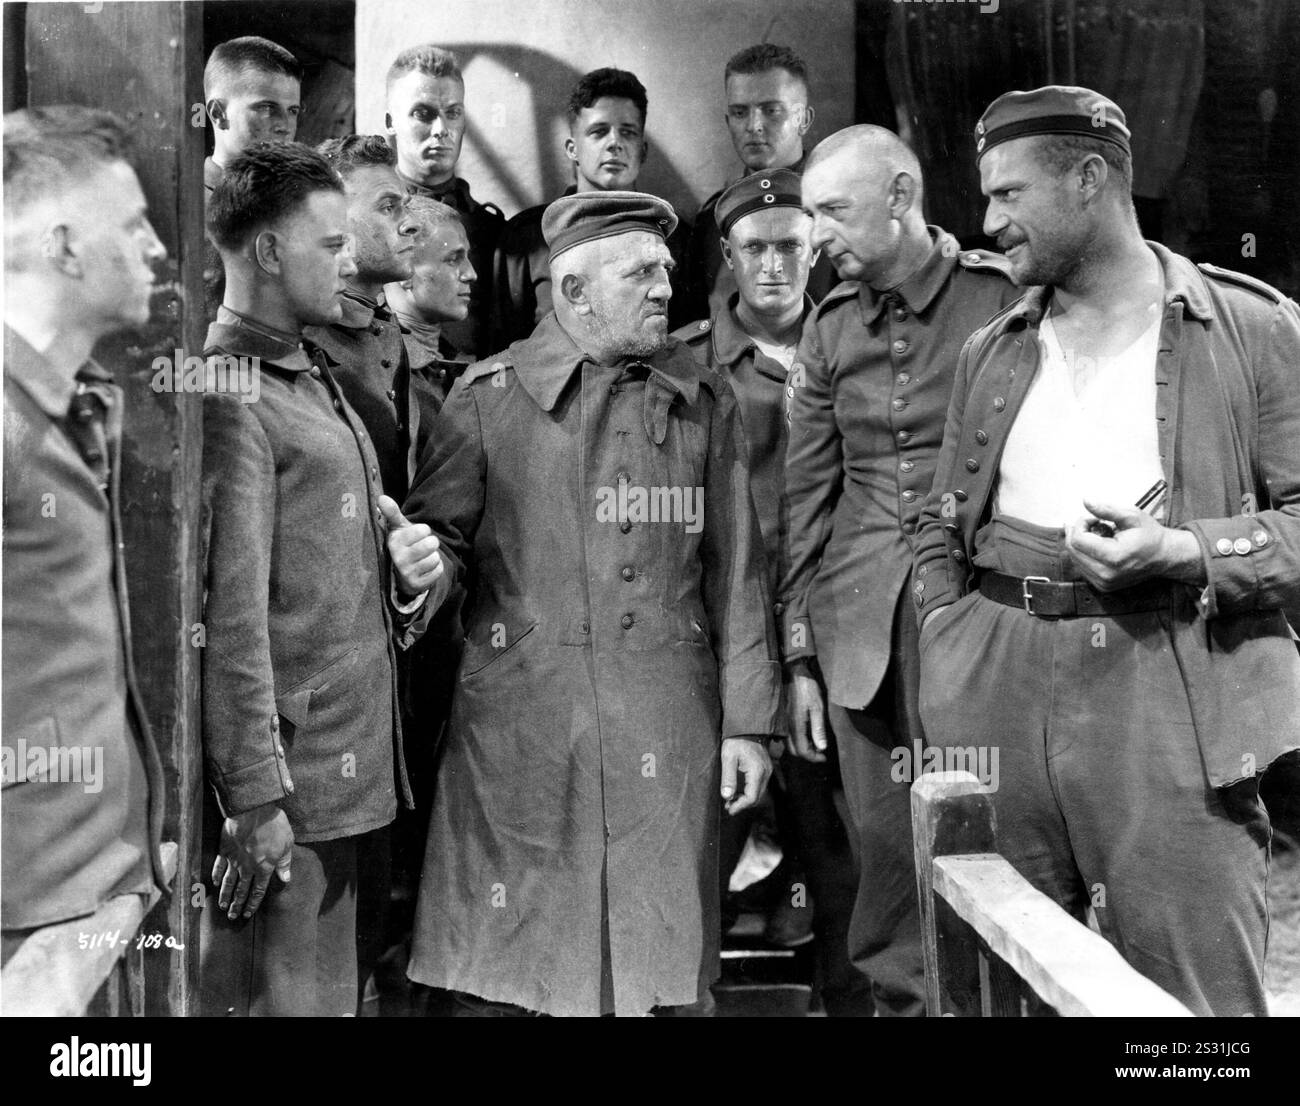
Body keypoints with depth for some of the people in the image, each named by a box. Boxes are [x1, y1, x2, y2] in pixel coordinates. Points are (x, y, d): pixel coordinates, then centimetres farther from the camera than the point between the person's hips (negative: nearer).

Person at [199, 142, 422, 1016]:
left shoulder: (315, 372, 15)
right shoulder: (227, 392, -14)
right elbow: (229, 611, -19)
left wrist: (409, 546, 5)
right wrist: (255, 796, -19)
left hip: (356, 770, 9)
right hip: (291, 782, -9)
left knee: (334, 990, 17)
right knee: (287, 998, 1)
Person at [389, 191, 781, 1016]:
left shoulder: (705, 400, 8)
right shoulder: (489, 396, 2)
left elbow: (736, 573, 8)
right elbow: (446, 533, 7)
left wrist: (750, 721, 5)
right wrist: (427, 567, -17)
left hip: (667, 734, 2)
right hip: (520, 725, -2)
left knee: (653, 963, 8)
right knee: (503, 973, 4)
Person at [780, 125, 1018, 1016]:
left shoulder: (1004, 299, -4)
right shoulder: (830, 328, 8)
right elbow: (806, 498, 10)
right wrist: (800, 654, 8)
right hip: (861, 629, 4)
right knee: (887, 843, 7)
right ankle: (897, 995, 24)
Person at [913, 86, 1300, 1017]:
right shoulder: (989, 353, 17)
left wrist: (1187, 553, -17)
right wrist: (949, 661, 5)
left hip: (1174, 701, -4)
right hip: (998, 697, 5)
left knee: (1196, 993, -1)